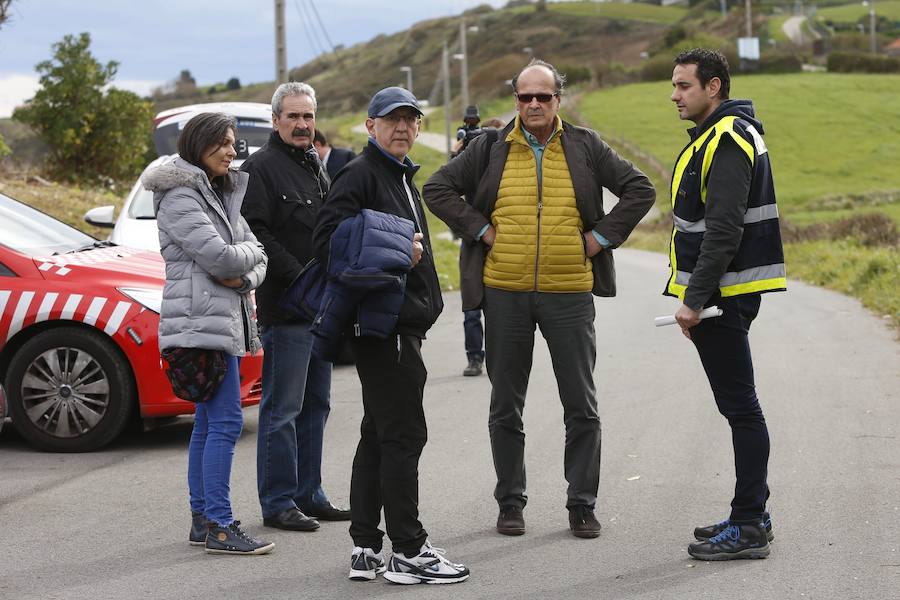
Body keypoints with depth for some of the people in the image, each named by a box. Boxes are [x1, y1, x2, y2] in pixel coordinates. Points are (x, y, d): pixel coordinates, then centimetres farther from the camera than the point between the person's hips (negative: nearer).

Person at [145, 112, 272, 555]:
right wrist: (249, 250, 2)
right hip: (202, 319, -10)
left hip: (225, 317, 10)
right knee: (225, 421, -13)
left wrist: (243, 277, -7)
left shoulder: (222, 194, 20)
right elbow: (218, 255, -19)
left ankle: (202, 520, 16)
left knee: (208, 424, 11)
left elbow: (257, 259, 15)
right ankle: (218, 527, -12)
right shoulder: (181, 196, -9)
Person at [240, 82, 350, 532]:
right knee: (283, 408, -5)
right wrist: (300, 278, -20)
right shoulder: (261, 167, -8)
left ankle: (309, 495, 21)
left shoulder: (314, 166, 19)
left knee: (315, 405, 13)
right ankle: (277, 503, 0)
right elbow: (256, 233, -18)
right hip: (284, 308, -9)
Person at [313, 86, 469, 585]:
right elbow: (328, 242, -19)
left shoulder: (401, 176, 22)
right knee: (402, 435, -8)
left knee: (378, 436, 12)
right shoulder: (361, 175, -9)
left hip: (402, 322, 10)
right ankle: (407, 552, -4)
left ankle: (365, 549, 17)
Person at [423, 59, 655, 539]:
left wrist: (601, 236, -1)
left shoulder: (585, 147, 4)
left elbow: (640, 189, 7)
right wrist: (479, 230, -3)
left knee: (581, 407, 2)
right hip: (504, 293, 1)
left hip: (569, 293, 0)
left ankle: (582, 504, 12)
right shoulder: (490, 149, 5)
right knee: (505, 406, 7)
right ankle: (510, 503, 18)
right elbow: (437, 188, 6)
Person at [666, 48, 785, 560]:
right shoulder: (718, 136, 18)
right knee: (738, 406, 14)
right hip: (720, 295, 11)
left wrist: (695, 299, -23)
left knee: (740, 406, -8)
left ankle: (749, 527, -5)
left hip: (722, 295, -11)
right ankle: (751, 515, 21)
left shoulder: (728, 139, -15)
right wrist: (695, 295, 21)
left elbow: (724, 229, -23)